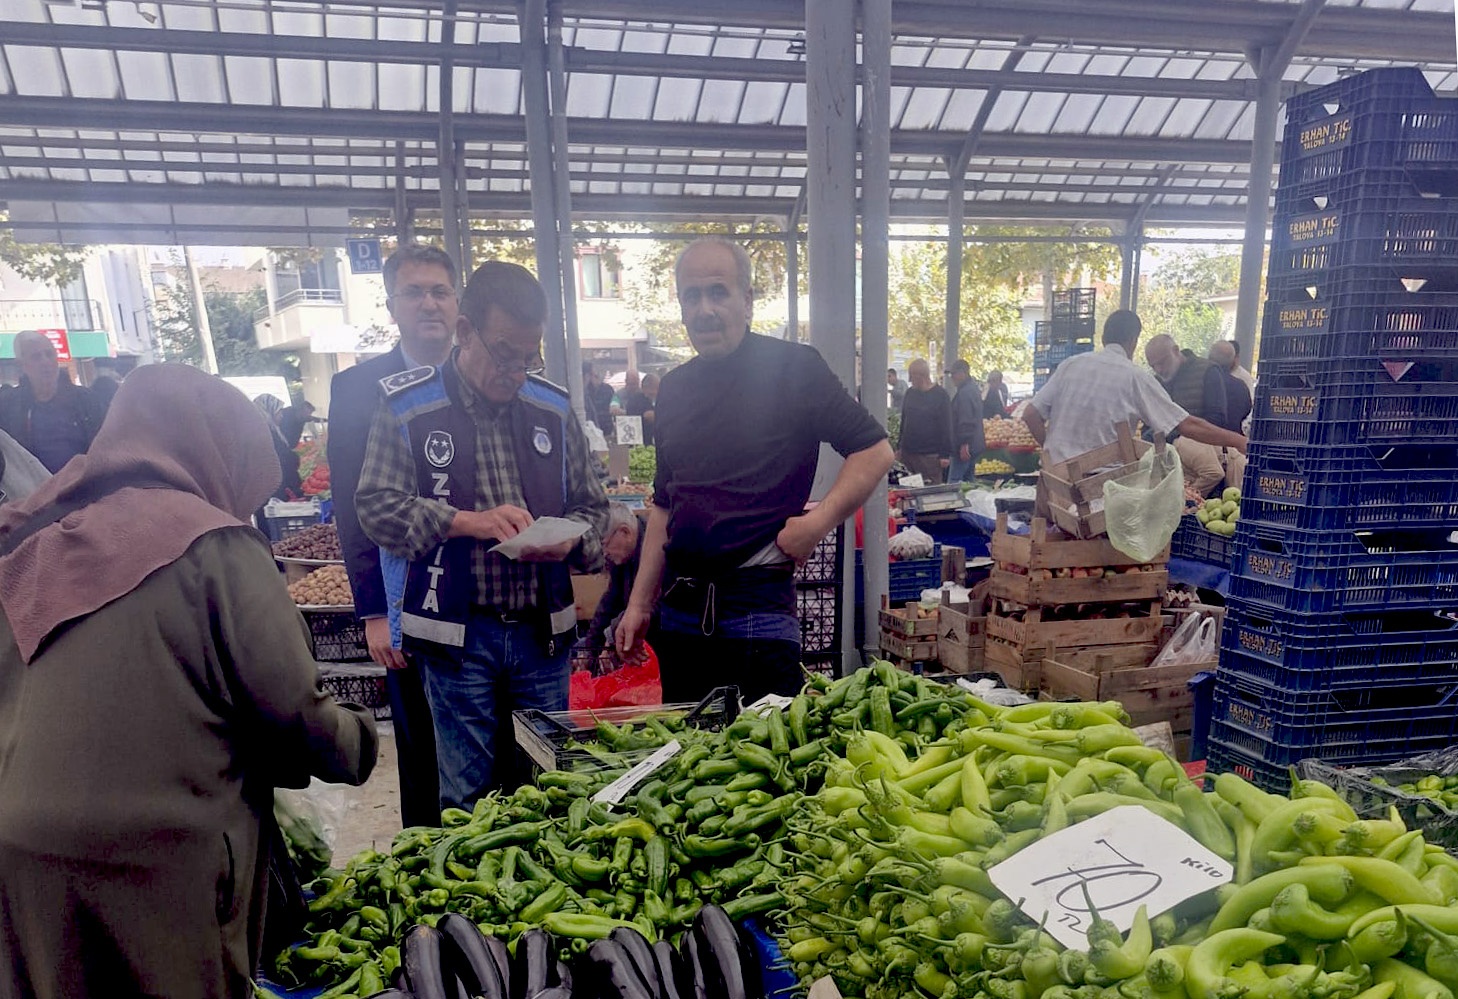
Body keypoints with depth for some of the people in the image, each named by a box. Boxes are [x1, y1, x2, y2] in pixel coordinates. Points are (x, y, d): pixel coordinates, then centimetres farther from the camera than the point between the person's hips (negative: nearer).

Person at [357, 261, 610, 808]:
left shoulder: (553, 408, 6)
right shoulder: (405, 407, -3)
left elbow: (590, 505, 11)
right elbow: (376, 506, -8)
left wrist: (570, 539, -11)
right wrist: (464, 521, -21)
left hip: (543, 630, 3)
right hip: (457, 634, -3)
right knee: (468, 792, 8)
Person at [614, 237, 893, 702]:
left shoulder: (792, 367, -5)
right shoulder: (674, 388, 11)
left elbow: (875, 451, -4)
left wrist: (819, 520, -15)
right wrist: (639, 604, 14)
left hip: (757, 605, -5)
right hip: (679, 609, 6)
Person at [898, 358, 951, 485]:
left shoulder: (940, 394, -6)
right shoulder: (910, 393, 10)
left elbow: (946, 426, -8)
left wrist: (945, 454, -12)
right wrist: (900, 446, 16)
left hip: (930, 455, -5)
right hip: (908, 452, 5)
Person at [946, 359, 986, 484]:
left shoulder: (964, 393, -17)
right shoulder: (974, 389, 17)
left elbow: (966, 421, -24)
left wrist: (964, 444, -25)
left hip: (965, 446, -11)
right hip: (976, 445, 11)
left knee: (953, 482, -10)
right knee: (969, 480, 15)